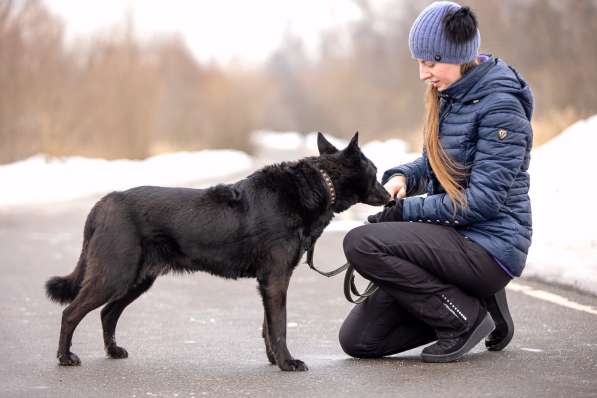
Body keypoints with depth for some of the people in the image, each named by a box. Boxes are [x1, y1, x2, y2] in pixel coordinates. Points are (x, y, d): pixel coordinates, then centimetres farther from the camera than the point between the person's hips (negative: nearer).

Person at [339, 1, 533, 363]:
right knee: (357, 340, 1)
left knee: (361, 243, -25)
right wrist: (402, 177, -1)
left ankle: (466, 317, -11)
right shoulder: (448, 96, 10)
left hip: (489, 249, -9)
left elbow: (484, 200, -20)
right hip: (454, 238, 9)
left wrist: (407, 209, -14)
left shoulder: (499, 105, -16)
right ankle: (466, 305, 13)